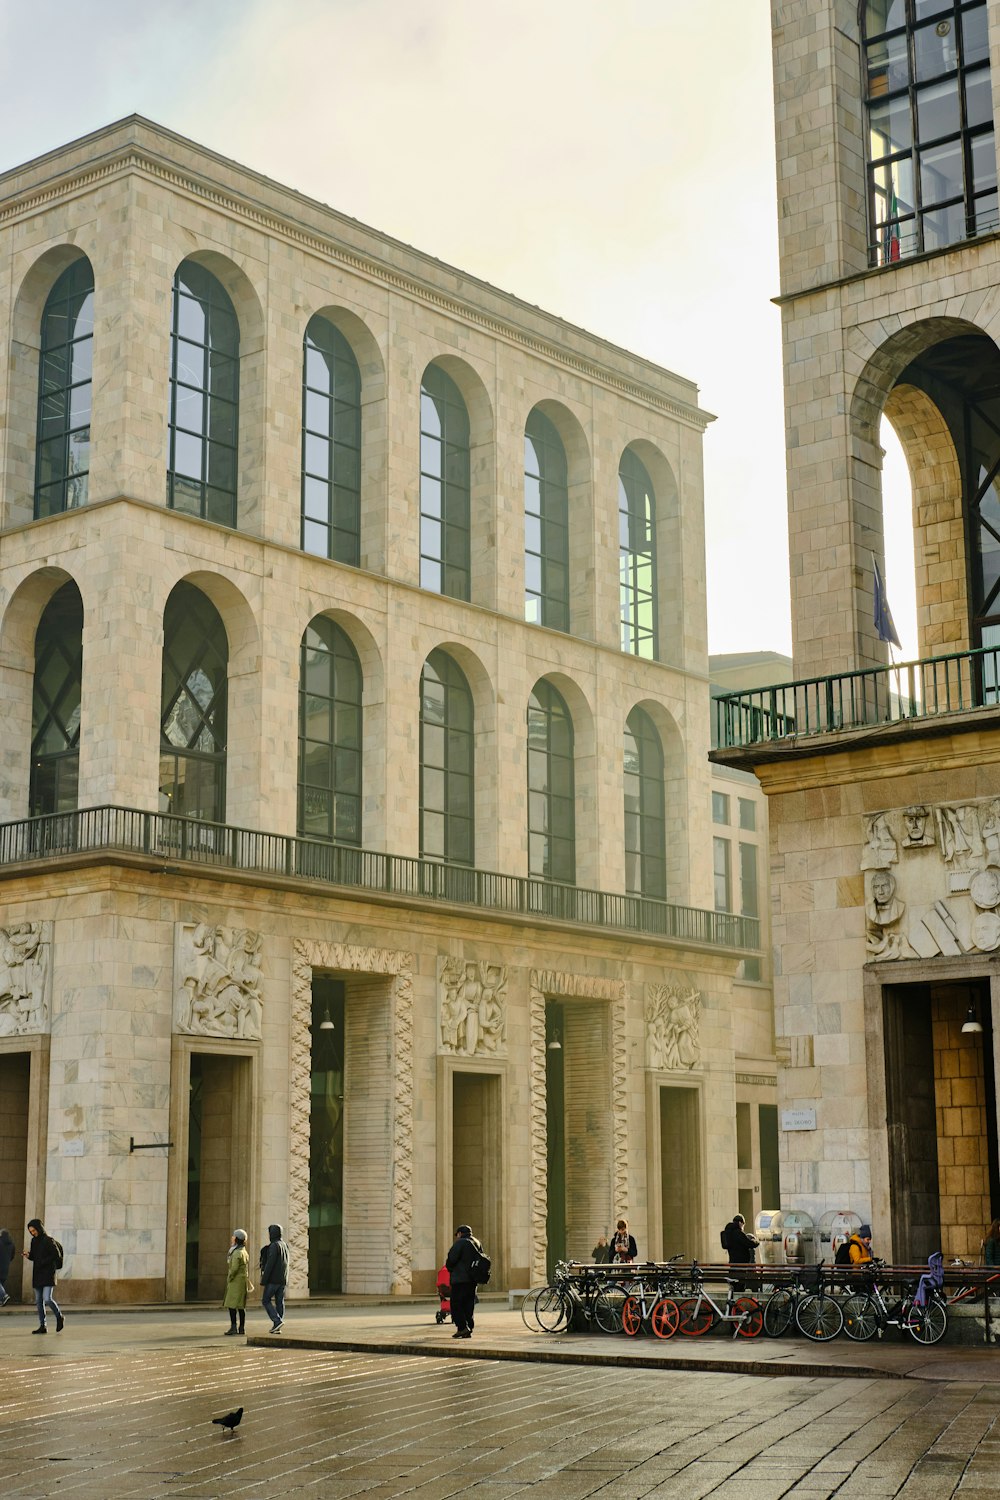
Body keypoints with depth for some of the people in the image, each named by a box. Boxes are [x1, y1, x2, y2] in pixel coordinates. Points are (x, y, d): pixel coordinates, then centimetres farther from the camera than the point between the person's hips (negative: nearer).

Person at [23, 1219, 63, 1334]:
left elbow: (56, 1256, -13)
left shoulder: (48, 1240, -9)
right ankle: (42, 1326, 12)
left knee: (47, 1299, -15)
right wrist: (28, 1255, -1)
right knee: (38, 1302, 6)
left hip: (48, 1275, -7)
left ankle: (59, 1317, 8)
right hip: (37, 1275, 7)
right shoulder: (34, 1241, 12)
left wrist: (43, 1262, -18)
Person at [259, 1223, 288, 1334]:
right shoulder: (285, 1245, 14)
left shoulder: (274, 1246, -13)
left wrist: (263, 1282, -16)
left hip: (273, 1279, -8)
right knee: (279, 1302, 6)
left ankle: (277, 1321, -13)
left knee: (265, 1301, 1)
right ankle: (277, 1328, 4)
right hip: (283, 1279, 8)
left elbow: (269, 1264, -18)